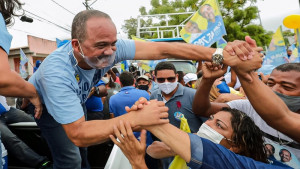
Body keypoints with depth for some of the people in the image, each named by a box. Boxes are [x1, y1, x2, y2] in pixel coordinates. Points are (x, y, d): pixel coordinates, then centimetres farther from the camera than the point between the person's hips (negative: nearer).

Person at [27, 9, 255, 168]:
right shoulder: (56, 72, -45)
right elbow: (78, 135, -49)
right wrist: (136, 118, -57)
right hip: (36, 106, -3)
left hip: (72, 105, 4)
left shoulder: (109, 47, -33)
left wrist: (218, 54, -49)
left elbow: (161, 49, -38)